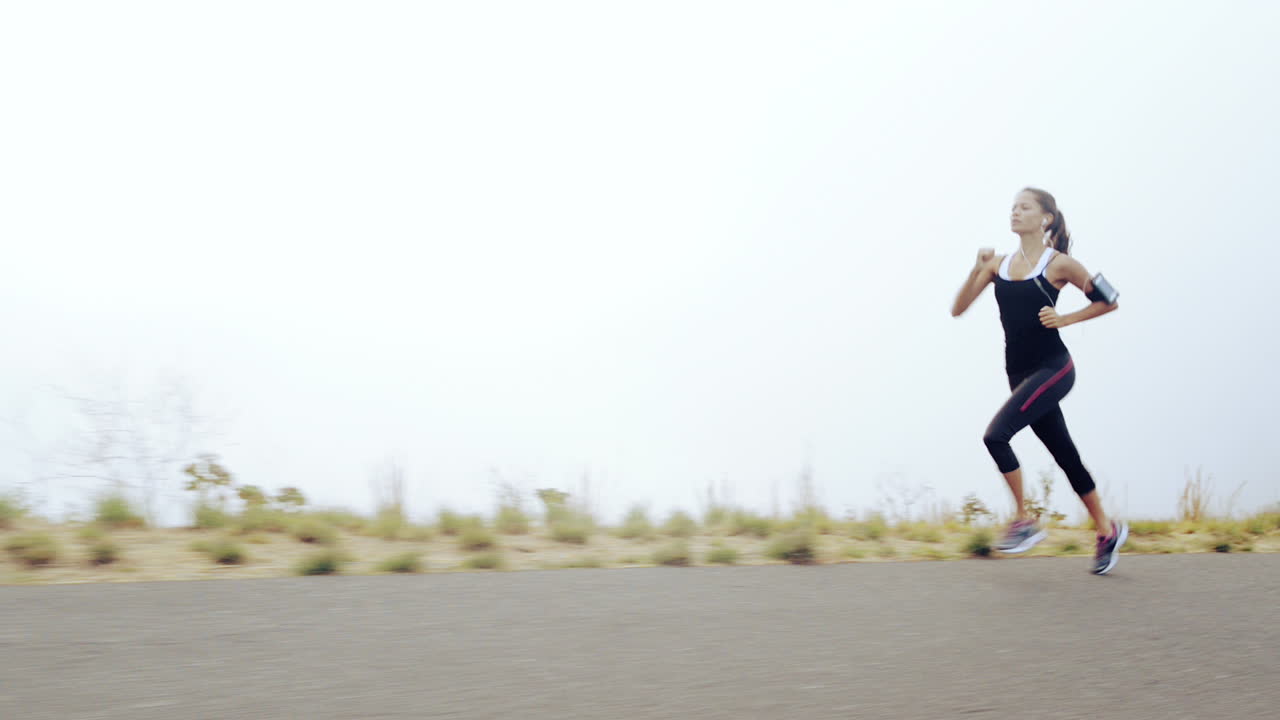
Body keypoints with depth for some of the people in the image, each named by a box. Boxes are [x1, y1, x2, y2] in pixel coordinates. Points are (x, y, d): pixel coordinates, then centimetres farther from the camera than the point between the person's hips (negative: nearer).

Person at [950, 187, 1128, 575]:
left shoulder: (1059, 264, -5)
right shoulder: (998, 264, 8)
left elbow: (1109, 301, 2)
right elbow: (958, 309, 2)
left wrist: (1064, 319, -9)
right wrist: (977, 270, -10)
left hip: (1053, 368, -6)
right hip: (1020, 374, 6)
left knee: (996, 434, -22)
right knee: (1065, 456, 12)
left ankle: (1024, 520, -7)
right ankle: (1107, 531, 28)